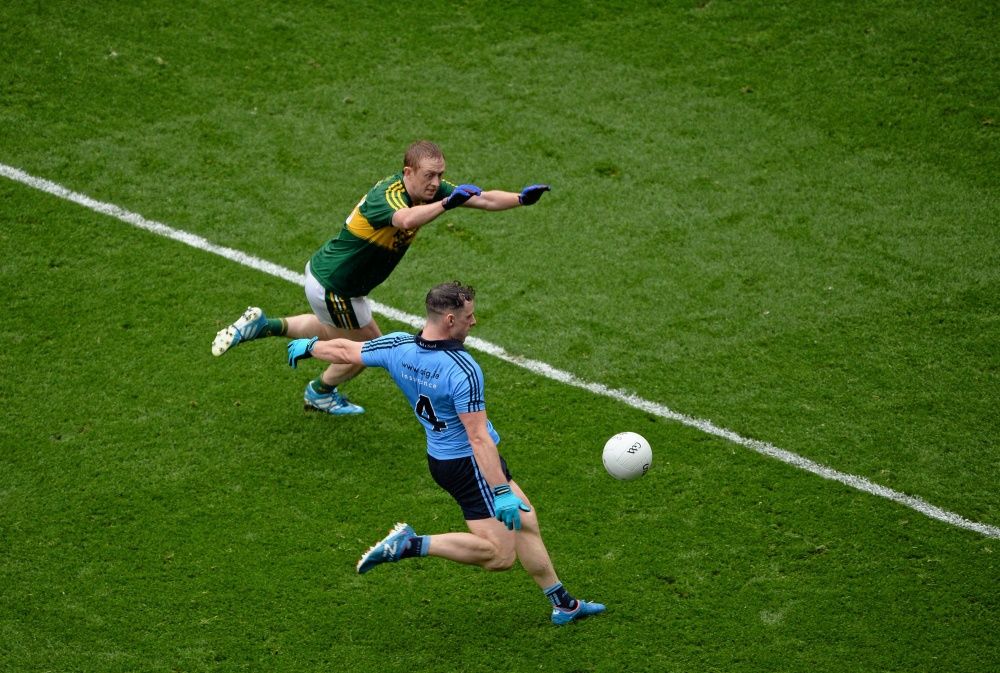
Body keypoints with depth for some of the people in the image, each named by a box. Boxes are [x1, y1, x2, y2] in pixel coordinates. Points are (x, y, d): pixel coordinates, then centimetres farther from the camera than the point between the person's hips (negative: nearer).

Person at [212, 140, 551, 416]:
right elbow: (406, 219, -62)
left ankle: (262, 325, 30)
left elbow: (483, 198, -7)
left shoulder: (429, 190, -9)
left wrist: (522, 197, -20)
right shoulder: (385, 197, -36)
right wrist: (447, 203, -69)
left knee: (338, 333, 34)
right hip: (332, 286, -9)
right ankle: (321, 392, 40)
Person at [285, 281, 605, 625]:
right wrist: (501, 493, -27)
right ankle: (411, 545, -6)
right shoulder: (463, 370, -26)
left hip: (440, 457, 9)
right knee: (499, 556, -7)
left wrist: (308, 346, 30)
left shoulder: (396, 346, -5)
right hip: (469, 463, -9)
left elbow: (345, 351, 9)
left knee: (525, 522, 18)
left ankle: (563, 603, 25)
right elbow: (479, 438, -29)